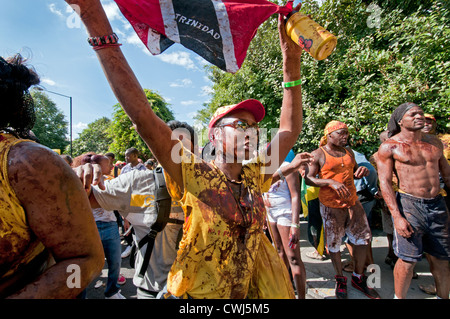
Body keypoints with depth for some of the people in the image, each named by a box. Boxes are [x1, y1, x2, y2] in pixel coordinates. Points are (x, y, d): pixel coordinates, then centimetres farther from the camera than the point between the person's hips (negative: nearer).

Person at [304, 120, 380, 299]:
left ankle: (358, 278, 33)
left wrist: (361, 171, -1)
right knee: (334, 244, 7)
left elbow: (354, 172, 22)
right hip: (331, 206, -6)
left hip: (352, 202, 6)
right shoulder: (318, 154, -8)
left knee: (363, 239, 12)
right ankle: (340, 280, 30)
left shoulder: (349, 152, 10)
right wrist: (331, 182, -25)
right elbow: (308, 179, -12)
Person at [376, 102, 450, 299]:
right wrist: (396, 216, -17)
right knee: (408, 260, 0)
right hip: (409, 205, -5)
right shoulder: (390, 146, -6)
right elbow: (384, 182, -10)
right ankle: (399, 297, 20)